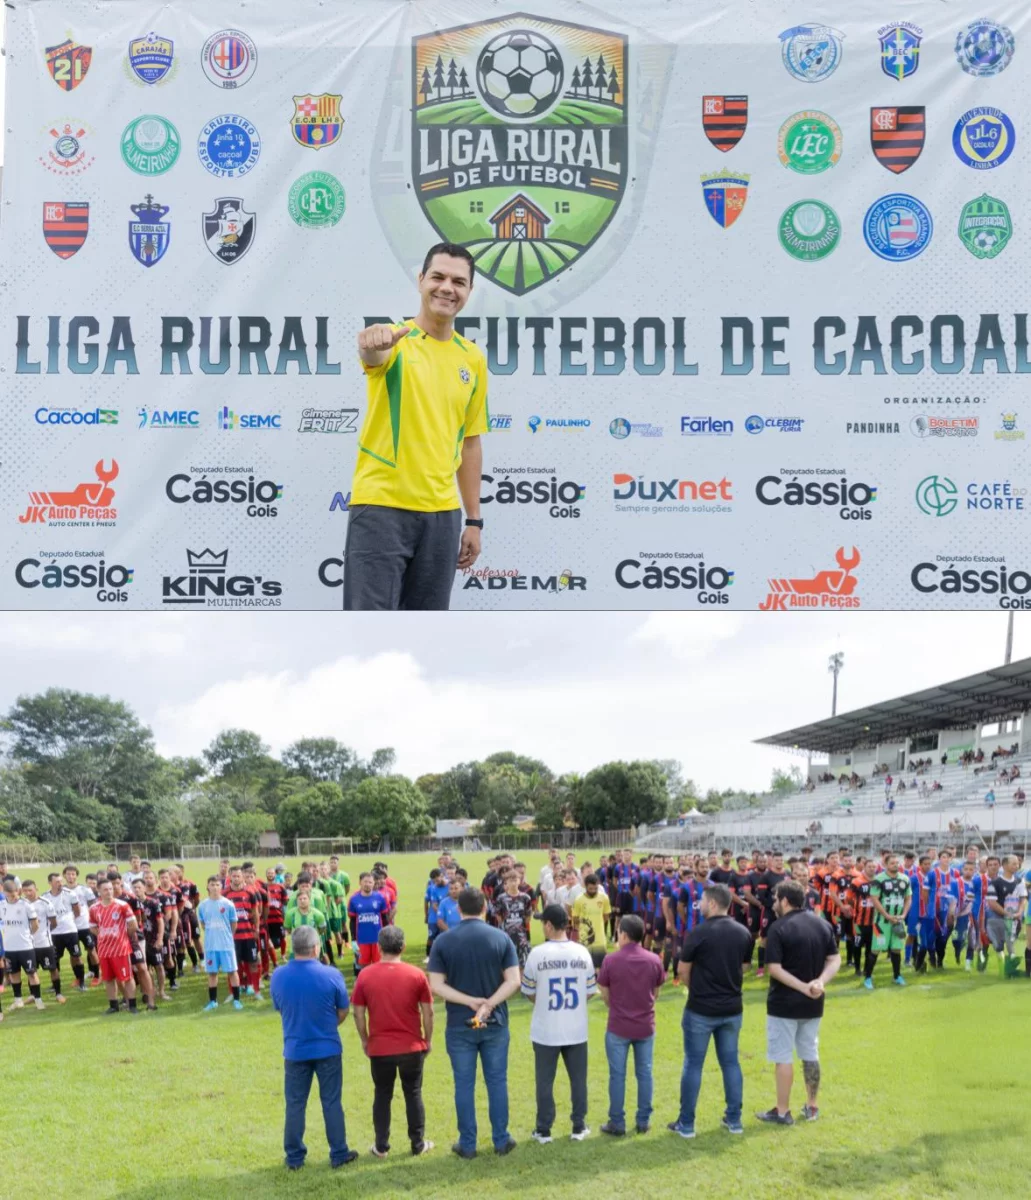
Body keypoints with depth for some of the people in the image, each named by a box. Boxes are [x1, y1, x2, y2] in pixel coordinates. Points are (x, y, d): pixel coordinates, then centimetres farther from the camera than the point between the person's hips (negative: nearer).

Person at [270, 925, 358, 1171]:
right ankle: (339, 1154, 18)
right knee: (331, 1102, 10)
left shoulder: (279, 976, -10)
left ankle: (294, 1157, 18)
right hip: (327, 1048, -1)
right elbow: (343, 1011, -3)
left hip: (294, 1049, 1)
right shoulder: (331, 975, -16)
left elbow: (279, 1009, 5)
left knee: (295, 1104, 12)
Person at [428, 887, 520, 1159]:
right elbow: (513, 981, -10)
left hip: (459, 1025, 0)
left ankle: (467, 1144, 14)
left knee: (464, 1084, 8)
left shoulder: (443, 941, -5)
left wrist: (471, 1001, -14)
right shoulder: (501, 938, -4)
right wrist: (488, 1004, -16)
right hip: (495, 1024, 1)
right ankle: (501, 1140, 17)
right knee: (497, 1081, 11)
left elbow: (436, 986, -10)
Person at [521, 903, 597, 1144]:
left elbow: (528, 991, -3)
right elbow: (591, 991, 2)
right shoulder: (582, 952, -5)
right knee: (578, 1079, 14)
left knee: (545, 1081, 9)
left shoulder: (538, 953, -13)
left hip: (546, 1031, -2)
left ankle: (544, 1130, 16)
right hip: (576, 1030, 2)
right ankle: (579, 1127, 21)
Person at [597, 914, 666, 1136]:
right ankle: (643, 1121, 19)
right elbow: (655, 993, 7)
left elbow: (605, 995, -1)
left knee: (617, 1075, 6)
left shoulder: (611, 960, -12)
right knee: (644, 1073, 13)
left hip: (618, 1027, -3)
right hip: (646, 1026, 3)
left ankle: (617, 1123, 11)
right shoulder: (654, 960, -5)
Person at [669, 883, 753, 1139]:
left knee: (693, 1064, 5)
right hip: (732, 1008, 5)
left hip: (701, 1010, -4)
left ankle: (686, 1124, 9)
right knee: (731, 1062, 15)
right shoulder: (743, 933, 0)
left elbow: (682, 971, -6)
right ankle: (734, 1120, 19)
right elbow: (742, 969, 9)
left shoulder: (698, 933, -16)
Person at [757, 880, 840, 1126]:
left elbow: (774, 968, -20)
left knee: (783, 1057, 2)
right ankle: (812, 1107, 24)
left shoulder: (779, 928, -15)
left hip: (784, 1003, -6)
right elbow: (835, 960, 2)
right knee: (810, 1055, 17)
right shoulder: (823, 925, 4)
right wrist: (820, 981, -13)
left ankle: (782, 1111, 7)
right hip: (813, 1004, 6)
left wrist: (803, 987, -20)